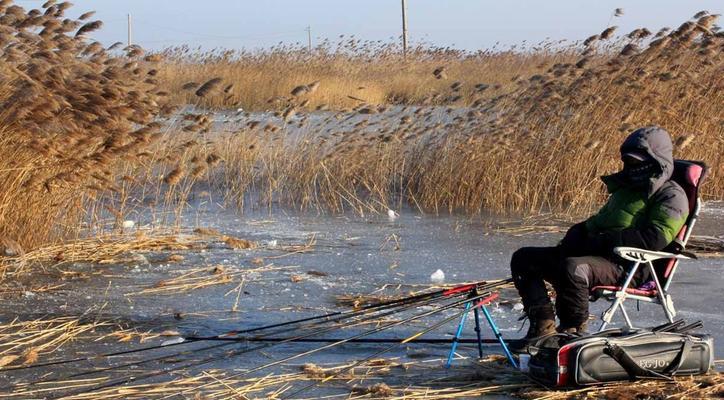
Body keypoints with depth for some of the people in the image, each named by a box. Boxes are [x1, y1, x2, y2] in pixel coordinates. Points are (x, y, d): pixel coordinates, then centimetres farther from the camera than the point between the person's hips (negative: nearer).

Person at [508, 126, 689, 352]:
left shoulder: (671, 196, -2)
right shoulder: (626, 188, 27)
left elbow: (655, 238, -18)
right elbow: (598, 222, 30)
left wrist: (601, 240, -18)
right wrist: (576, 236, 5)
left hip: (629, 266, -10)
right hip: (595, 254, 10)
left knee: (573, 268, -40)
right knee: (523, 258, 2)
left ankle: (573, 332, -21)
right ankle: (543, 326, -7)